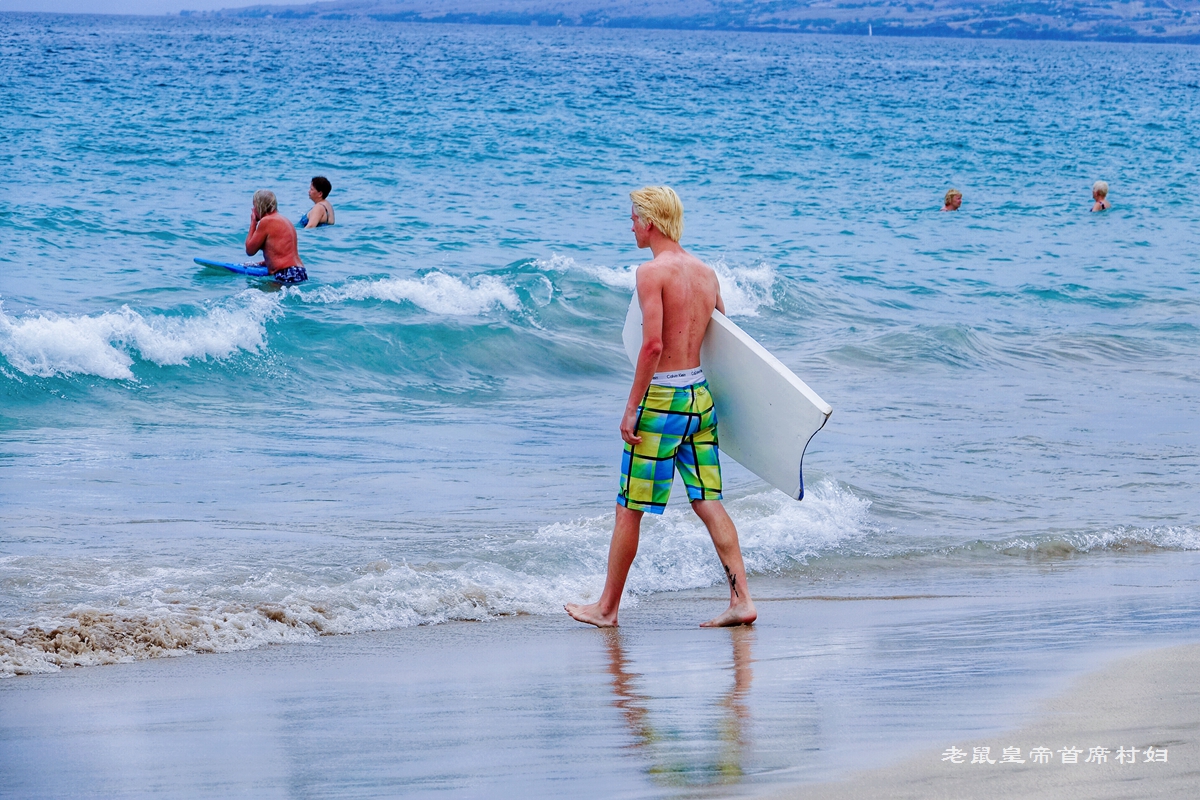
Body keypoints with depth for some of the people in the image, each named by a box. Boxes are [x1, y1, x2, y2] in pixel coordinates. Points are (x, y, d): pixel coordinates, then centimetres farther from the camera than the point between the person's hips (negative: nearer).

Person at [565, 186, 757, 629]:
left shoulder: (652, 272, -13)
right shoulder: (706, 272, 9)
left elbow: (652, 343, -21)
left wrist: (631, 406, -17)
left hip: (662, 398, -7)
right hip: (701, 394, 7)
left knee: (629, 509, 4)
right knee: (708, 502, 7)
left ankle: (607, 607, 13)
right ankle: (741, 599, -1)